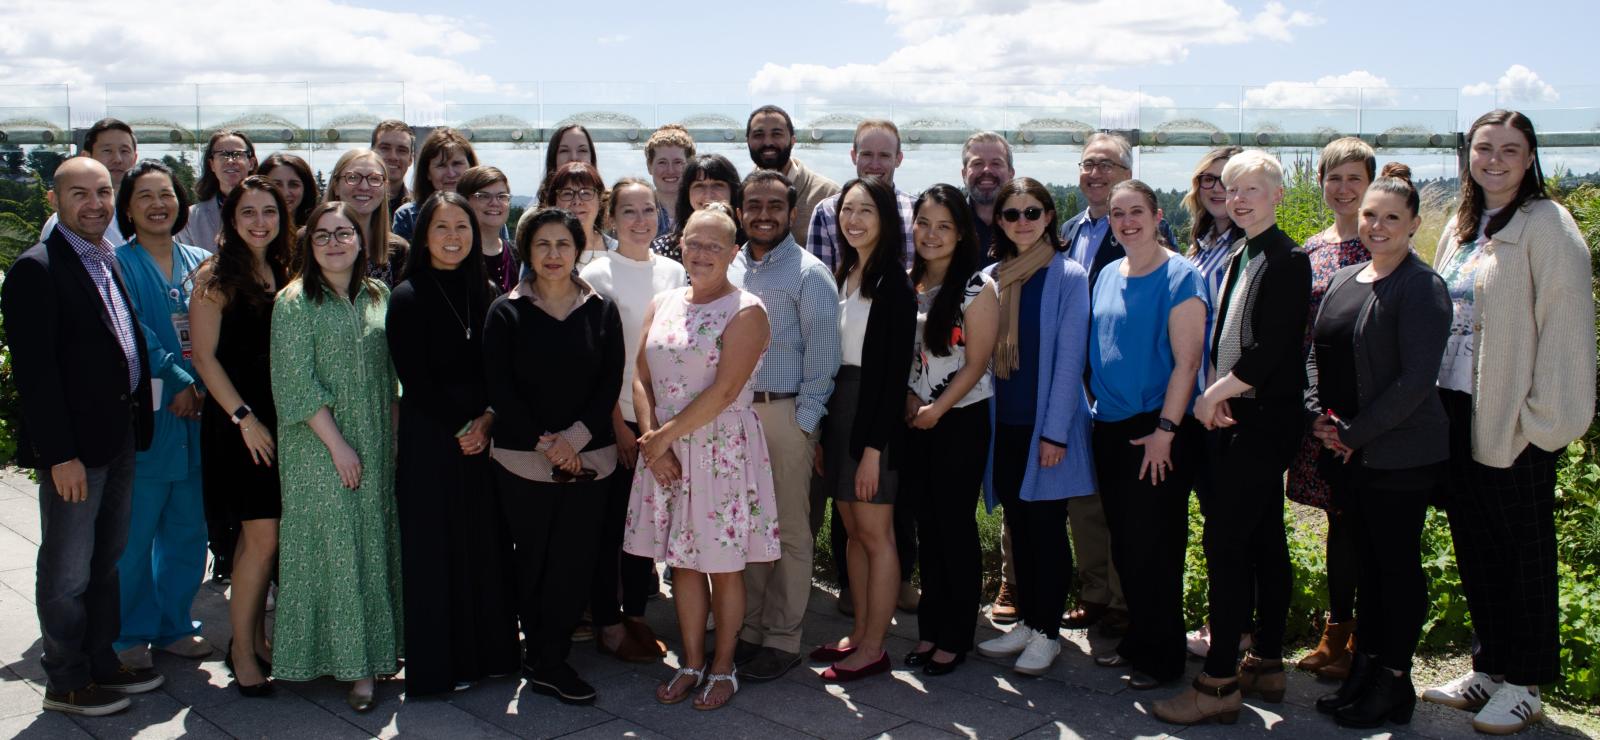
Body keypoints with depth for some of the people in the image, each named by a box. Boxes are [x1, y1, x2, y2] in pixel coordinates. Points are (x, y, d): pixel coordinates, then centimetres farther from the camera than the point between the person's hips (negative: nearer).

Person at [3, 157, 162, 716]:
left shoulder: (111, 262, 12)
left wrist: (139, 423, 9)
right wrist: (60, 454, -20)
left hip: (120, 440, 8)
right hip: (74, 447, -8)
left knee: (106, 561, 18)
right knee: (68, 572, 5)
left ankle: (101, 663, 32)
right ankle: (65, 682, 18)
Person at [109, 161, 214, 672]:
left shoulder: (200, 265, 12)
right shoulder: (117, 265, -3)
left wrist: (202, 388, -7)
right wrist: (181, 380, -13)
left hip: (196, 414, 5)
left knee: (188, 529, 10)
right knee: (136, 533, 0)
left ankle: (174, 625, 25)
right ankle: (130, 635, 15)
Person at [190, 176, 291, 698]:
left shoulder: (284, 273, 12)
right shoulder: (215, 277, -5)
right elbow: (205, 357, -8)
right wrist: (244, 418, -12)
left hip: (282, 417, 5)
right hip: (238, 420, -5)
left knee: (263, 536, 8)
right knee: (262, 535, -7)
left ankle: (257, 638, 20)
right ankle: (242, 649, 6)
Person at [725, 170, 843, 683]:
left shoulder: (809, 274, -4)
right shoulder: (729, 270, 12)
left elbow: (822, 355, -7)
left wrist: (803, 422, -12)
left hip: (785, 414, -5)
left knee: (789, 529, 2)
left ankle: (782, 639, 11)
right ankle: (747, 628, 21)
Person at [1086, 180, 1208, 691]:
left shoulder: (1179, 277, -10)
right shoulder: (1107, 276, 10)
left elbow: (1186, 361, -14)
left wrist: (1165, 430, -18)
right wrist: (1095, 407, 12)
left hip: (1157, 429, -6)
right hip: (1110, 427, 7)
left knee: (1155, 544, -1)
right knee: (1124, 543, 12)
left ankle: (1163, 656, 12)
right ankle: (1137, 639, 26)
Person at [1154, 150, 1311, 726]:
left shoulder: (1288, 260, -11)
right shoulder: (1238, 259, 16)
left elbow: (1271, 350, -18)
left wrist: (1214, 395, -11)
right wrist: (1219, 395, 1)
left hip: (1262, 421, -9)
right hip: (1231, 418, 9)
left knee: (1226, 541, -10)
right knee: (1264, 541, 13)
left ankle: (1219, 682, -6)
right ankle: (1267, 664, 21)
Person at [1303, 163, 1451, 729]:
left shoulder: (1421, 288, -11)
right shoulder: (1344, 280, 11)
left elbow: (1416, 379, -17)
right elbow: (1316, 354, 15)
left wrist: (1355, 432, -14)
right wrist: (1317, 415, -1)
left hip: (1398, 453, -7)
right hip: (1343, 451, 7)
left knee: (1398, 563, 3)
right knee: (1367, 560, 15)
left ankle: (1394, 683, 15)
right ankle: (1364, 668, 25)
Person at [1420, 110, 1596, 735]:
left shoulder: (1546, 226, -9)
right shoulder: (1460, 228, 13)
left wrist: (1545, 416, -18)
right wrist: (1433, 397, 14)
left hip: (1514, 420, -7)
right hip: (1458, 411, 7)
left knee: (1525, 548, 4)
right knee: (1475, 543, 14)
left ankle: (1524, 684, 16)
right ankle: (1489, 668, 27)